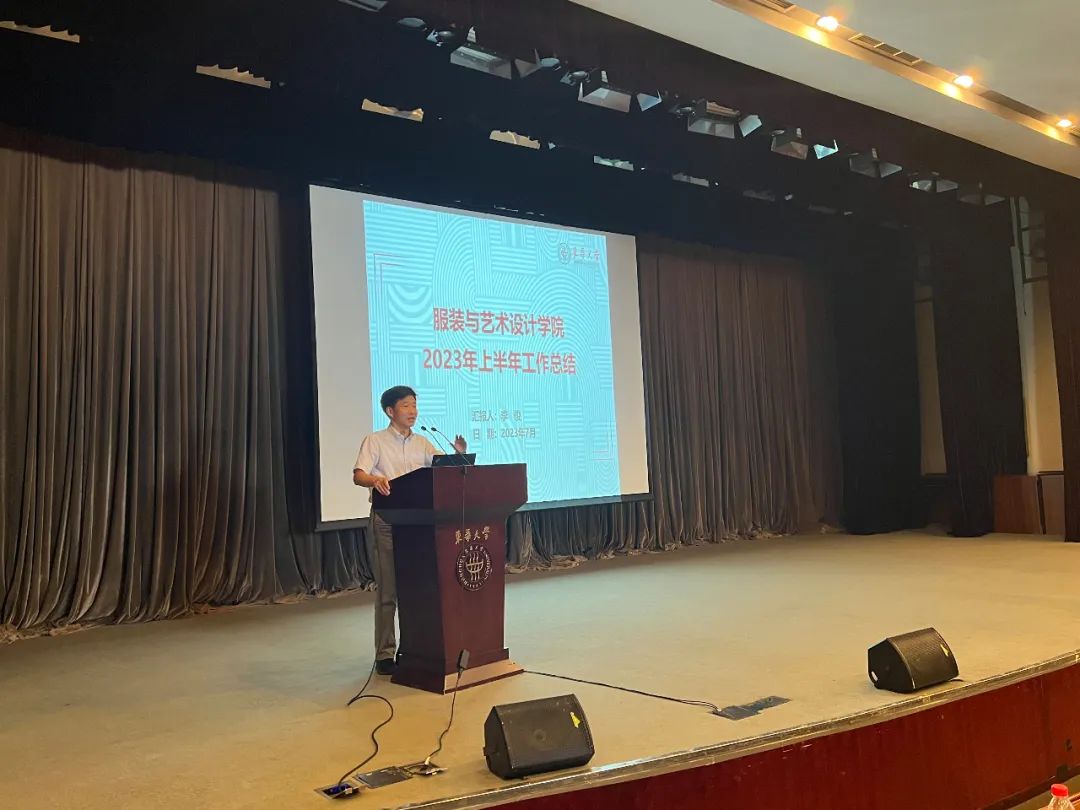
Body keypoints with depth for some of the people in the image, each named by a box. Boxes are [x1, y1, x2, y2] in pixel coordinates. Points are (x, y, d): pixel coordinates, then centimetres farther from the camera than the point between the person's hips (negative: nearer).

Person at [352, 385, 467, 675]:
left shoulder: (422, 443, 13)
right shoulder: (375, 440, 0)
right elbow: (358, 475, -11)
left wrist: (459, 455, -17)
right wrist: (375, 480, -33)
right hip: (387, 520, -4)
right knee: (388, 590, -2)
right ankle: (385, 654, 5)